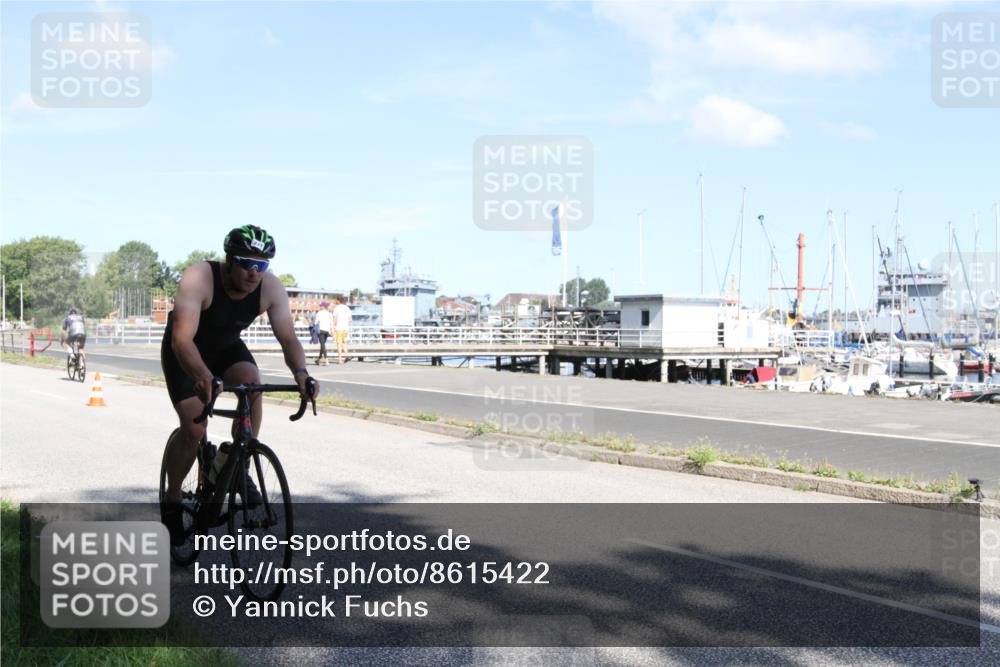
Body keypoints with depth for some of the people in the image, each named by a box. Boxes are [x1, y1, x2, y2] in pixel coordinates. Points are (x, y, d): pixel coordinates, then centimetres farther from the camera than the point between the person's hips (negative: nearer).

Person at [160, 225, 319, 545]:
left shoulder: (271, 288, -23)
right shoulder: (199, 278, -35)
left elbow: (288, 338, -25)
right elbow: (182, 339, -43)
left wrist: (300, 372, -46)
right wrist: (202, 376, -61)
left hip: (226, 347, 3)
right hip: (185, 352, -3)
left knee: (252, 384, -27)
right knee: (194, 429, -15)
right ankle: (172, 500, 10)